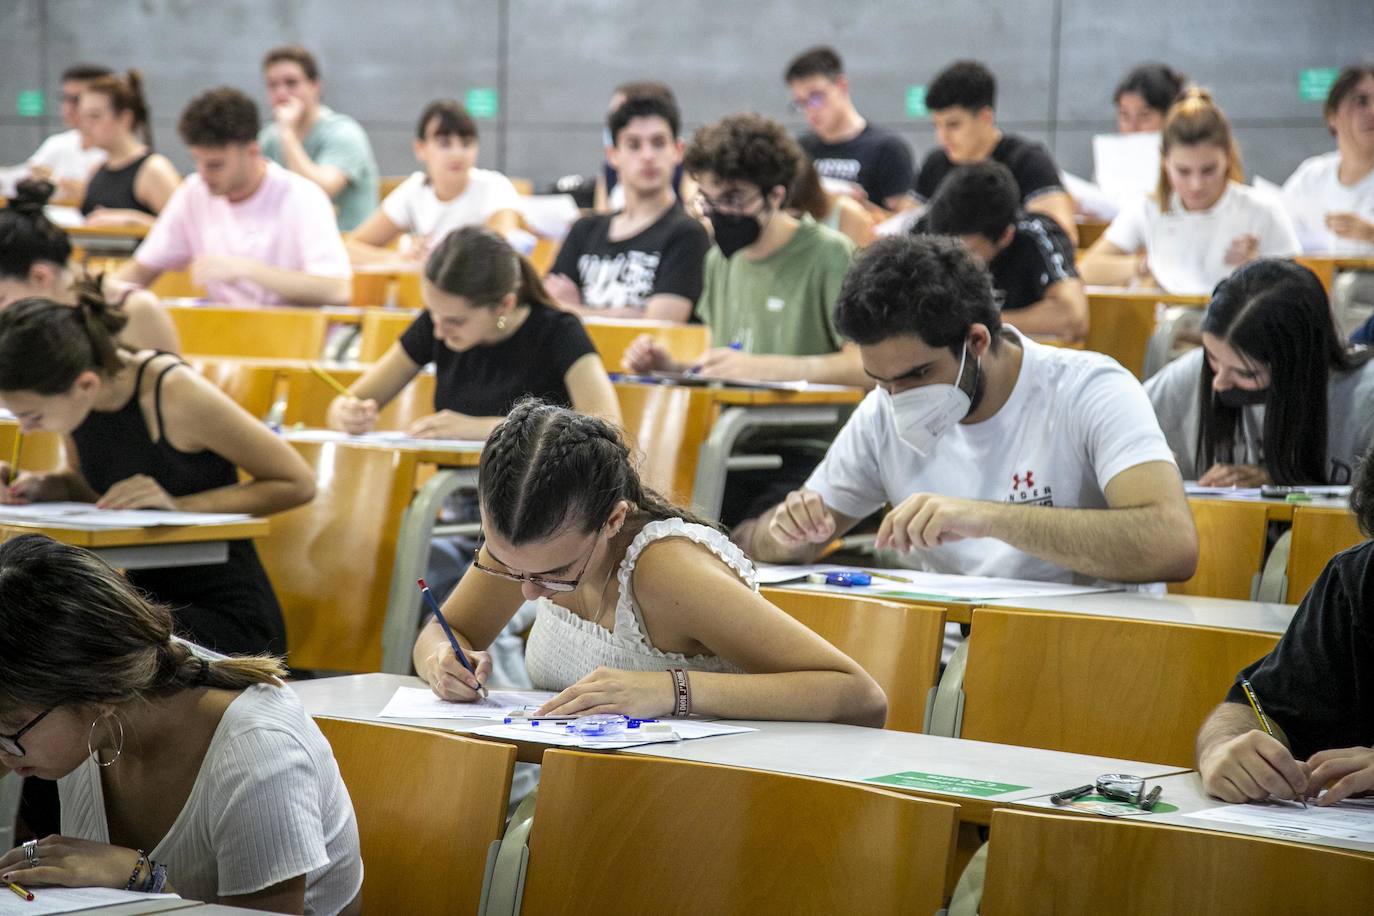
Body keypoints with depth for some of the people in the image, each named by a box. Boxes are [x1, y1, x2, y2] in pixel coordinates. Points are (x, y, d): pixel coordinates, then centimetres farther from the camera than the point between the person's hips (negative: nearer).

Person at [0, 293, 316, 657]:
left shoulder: (174, 392, -22)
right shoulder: (67, 390, -5)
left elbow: (298, 483, -14)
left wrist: (179, 504, -23)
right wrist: (41, 487, -6)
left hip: (226, 614, -6)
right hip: (147, 597, 6)